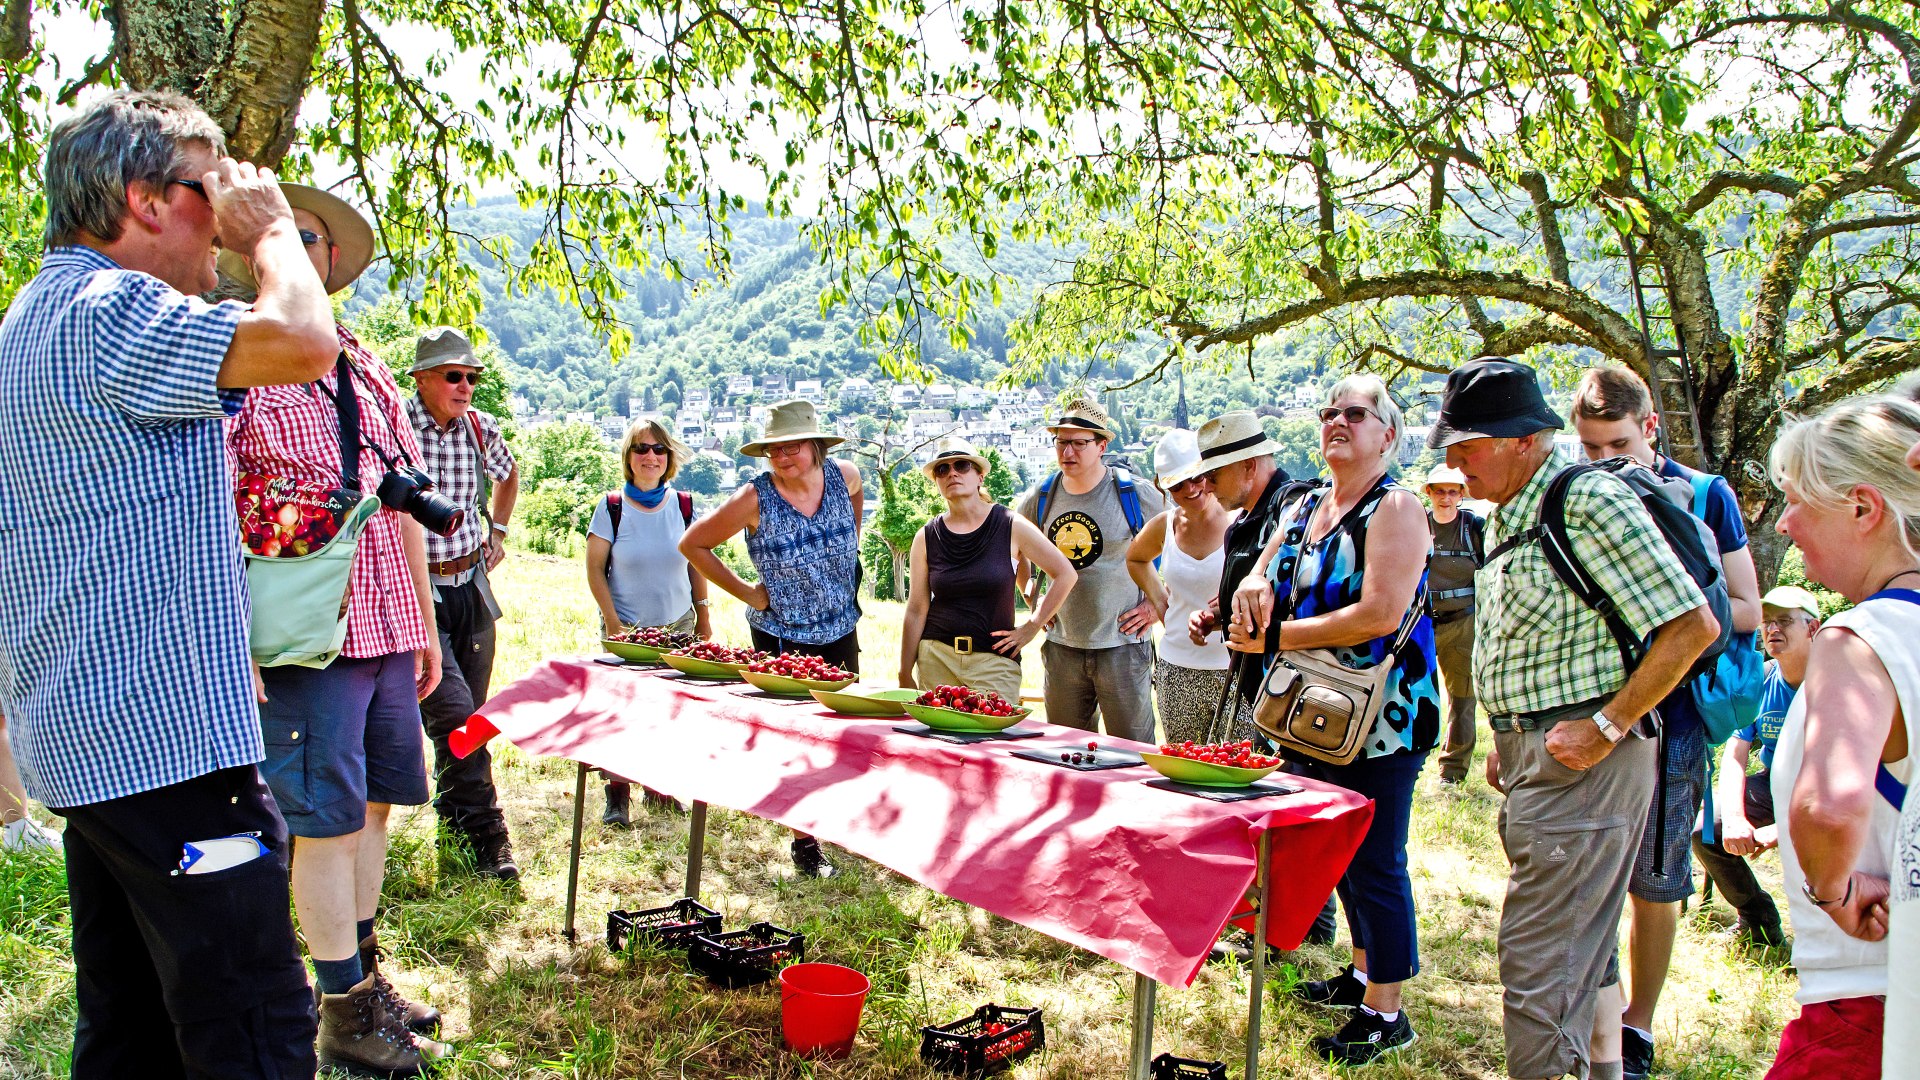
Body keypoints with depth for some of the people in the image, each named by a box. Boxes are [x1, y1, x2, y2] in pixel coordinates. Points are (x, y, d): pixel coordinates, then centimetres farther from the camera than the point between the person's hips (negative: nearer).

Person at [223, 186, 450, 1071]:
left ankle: (364, 975, 29)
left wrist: (424, 622, 18)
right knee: (328, 821, -1)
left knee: (372, 804, 14)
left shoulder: (368, 373, 15)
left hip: (387, 628, 7)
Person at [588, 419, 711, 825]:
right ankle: (618, 794, 11)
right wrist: (612, 622, -9)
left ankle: (659, 786, 22)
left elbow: (697, 563, 10)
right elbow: (594, 568, -3)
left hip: (678, 625, 2)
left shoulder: (683, 504, 2)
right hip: (626, 628, -2)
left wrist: (703, 618, 8)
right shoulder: (612, 506, -5)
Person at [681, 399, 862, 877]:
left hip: (841, 630, 4)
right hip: (782, 636, -4)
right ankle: (805, 841, 15)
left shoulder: (845, 476, -7)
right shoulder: (755, 499, -17)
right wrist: (744, 591, -10)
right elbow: (692, 543, -8)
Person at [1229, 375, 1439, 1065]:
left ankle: (1385, 1015, 10)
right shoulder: (1304, 509, 12)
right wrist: (1254, 587, -13)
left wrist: (1279, 634, -17)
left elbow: (1381, 614, -22)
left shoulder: (1396, 508, -12)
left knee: (1374, 860, -2)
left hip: (1381, 717, -8)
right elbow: (1263, 581, 13)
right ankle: (1363, 976, 36)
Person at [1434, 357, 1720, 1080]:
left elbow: (1693, 626, -19)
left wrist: (1606, 728, -18)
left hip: (1581, 760, -10)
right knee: (1583, 945, 20)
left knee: (1536, 958, -7)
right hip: (1532, 755, 10)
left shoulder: (1592, 504, -17)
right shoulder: (1508, 516, 12)